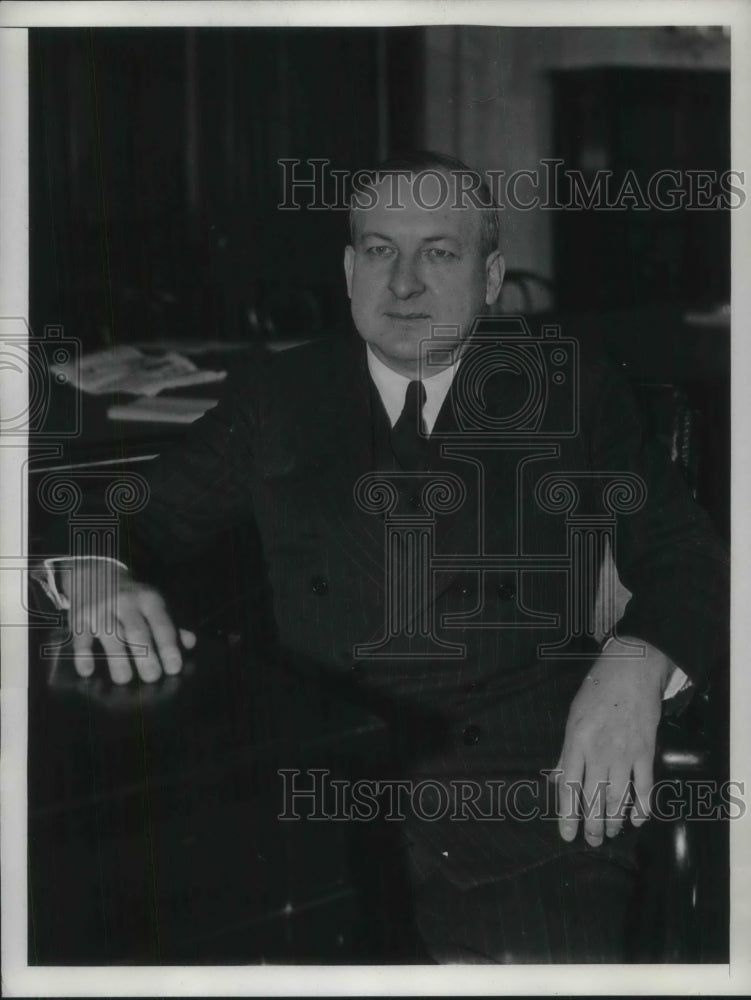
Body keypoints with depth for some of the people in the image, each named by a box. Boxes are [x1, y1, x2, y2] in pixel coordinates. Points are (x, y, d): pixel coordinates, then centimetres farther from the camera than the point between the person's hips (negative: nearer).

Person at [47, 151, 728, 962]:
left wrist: (635, 667, -14)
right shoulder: (281, 396, 13)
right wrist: (98, 576, -9)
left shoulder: (569, 392, 10)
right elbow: (139, 517, 15)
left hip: (530, 797, -1)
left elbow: (684, 558, 7)